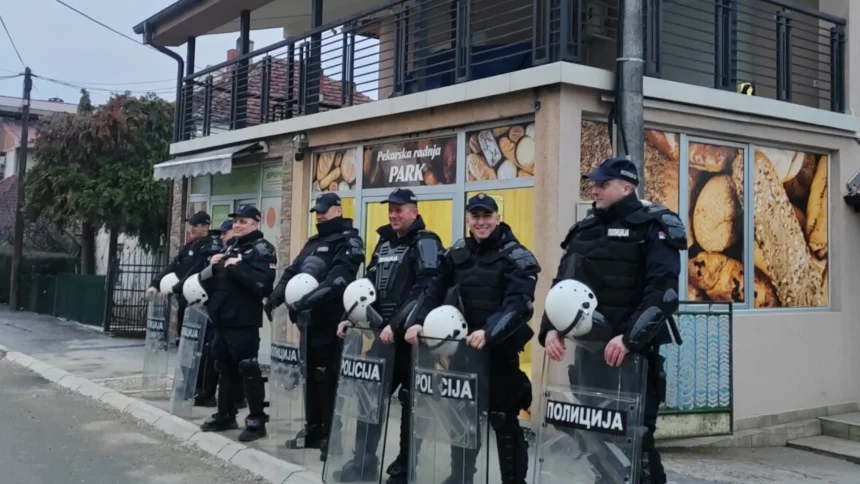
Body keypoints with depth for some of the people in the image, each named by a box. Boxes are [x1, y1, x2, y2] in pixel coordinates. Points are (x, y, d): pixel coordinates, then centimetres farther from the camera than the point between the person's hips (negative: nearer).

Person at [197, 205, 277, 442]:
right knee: (225, 369, 15)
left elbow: (264, 284, -22)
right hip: (222, 318, 8)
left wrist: (237, 267, -22)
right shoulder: (229, 247, 19)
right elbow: (207, 281, 20)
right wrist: (212, 267, 0)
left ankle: (257, 420, 1)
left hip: (244, 321, -8)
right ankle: (225, 415, 26)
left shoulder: (262, 249, -6)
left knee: (248, 369, -6)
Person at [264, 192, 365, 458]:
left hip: (329, 319, -8)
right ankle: (313, 428, 23)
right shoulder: (313, 242, 21)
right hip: (308, 317, 8)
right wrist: (276, 295, 0)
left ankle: (331, 434, 2)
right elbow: (292, 271, 17)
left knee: (326, 376, -6)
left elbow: (339, 276, -22)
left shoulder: (349, 241, -6)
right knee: (310, 374, 13)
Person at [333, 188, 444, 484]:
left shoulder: (426, 243, -8)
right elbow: (370, 286, 18)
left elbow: (424, 291, -20)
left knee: (410, 401, 4)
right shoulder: (385, 243, 16)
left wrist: (397, 325, -25)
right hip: (381, 333, 7)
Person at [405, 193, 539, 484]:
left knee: (503, 419, 2)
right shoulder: (457, 253, 8)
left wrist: (489, 332, -35)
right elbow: (435, 292, 6)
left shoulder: (516, 257, -9)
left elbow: (517, 305, -21)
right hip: (462, 346, 6)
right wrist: (419, 321, -10)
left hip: (500, 349, -5)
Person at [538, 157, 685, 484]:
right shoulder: (584, 230, 15)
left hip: (632, 354, -6)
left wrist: (630, 337, -26)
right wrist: (550, 328, -3)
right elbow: (561, 284, 13)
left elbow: (661, 290, -16)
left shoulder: (653, 228, -4)